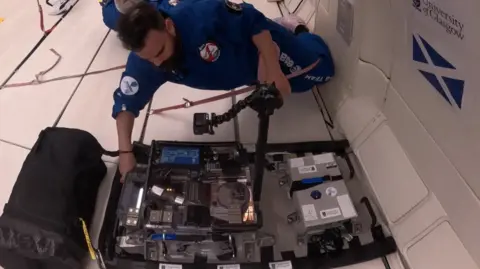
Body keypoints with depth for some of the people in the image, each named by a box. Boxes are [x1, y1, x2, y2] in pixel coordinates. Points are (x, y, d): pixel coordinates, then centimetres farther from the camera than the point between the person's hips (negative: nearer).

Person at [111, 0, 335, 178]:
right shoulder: (142, 63, -31)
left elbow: (255, 22, -32)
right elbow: (126, 102, -22)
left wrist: (275, 71, -33)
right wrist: (126, 151, -32)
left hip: (258, 41, -4)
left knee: (321, 70, 12)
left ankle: (293, 30, 36)